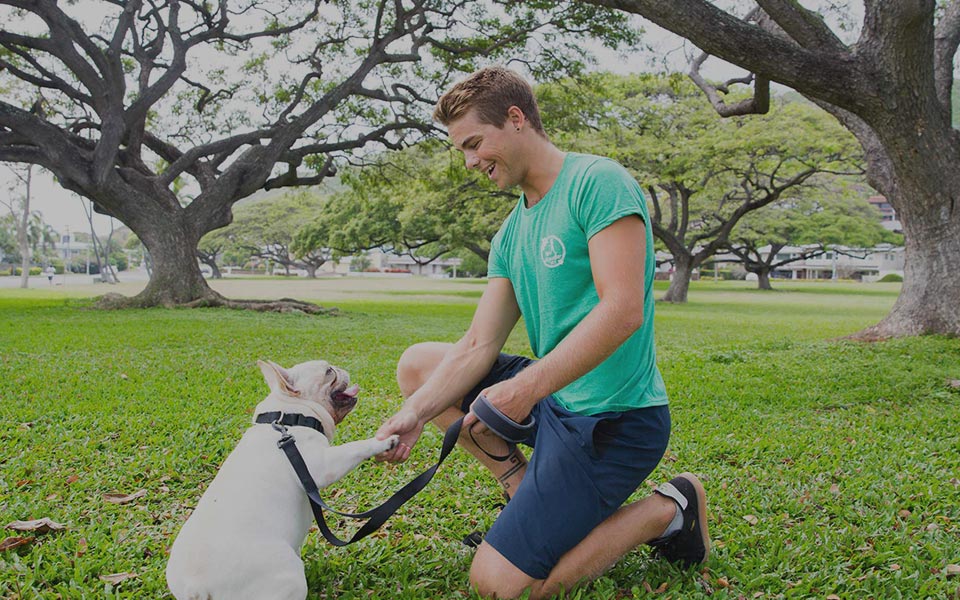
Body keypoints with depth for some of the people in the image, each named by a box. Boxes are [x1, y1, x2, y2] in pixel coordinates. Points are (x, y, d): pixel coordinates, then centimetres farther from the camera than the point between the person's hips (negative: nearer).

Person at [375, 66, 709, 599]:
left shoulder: (597, 182, -15)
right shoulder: (510, 235, 10)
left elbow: (623, 311, -25)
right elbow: (478, 347, 3)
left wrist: (527, 386, -31)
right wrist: (414, 414, -12)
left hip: (612, 419, -8)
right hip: (554, 396, 9)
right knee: (417, 363, 10)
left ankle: (666, 510, 4)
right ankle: (521, 480, 8)